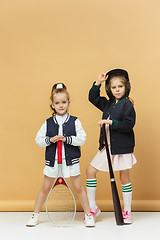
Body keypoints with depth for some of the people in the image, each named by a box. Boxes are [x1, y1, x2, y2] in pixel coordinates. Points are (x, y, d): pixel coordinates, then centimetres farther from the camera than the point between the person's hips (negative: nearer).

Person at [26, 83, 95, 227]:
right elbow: (38, 140, 2)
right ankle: (35, 215, 23)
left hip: (71, 160, -2)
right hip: (52, 160, 2)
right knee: (45, 188, 11)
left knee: (78, 188, 5)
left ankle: (88, 215, 18)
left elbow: (82, 139, -9)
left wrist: (67, 139, -21)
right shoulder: (48, 123, 3)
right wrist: (50, 140, -15)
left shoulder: (75, 121, -3)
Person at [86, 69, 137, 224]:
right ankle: (92, 207, 13)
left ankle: (127, 211, 16)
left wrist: (111, 122, -21)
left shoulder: (127, 104, -9)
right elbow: (93, 98, 20)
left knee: (124, 177, 3)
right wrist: (98, 82, 9)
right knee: (90, 170, 4)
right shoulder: (108, 104, 10)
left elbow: (128, 125, -17)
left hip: (122, 147, -7)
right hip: (107, 146, 7)